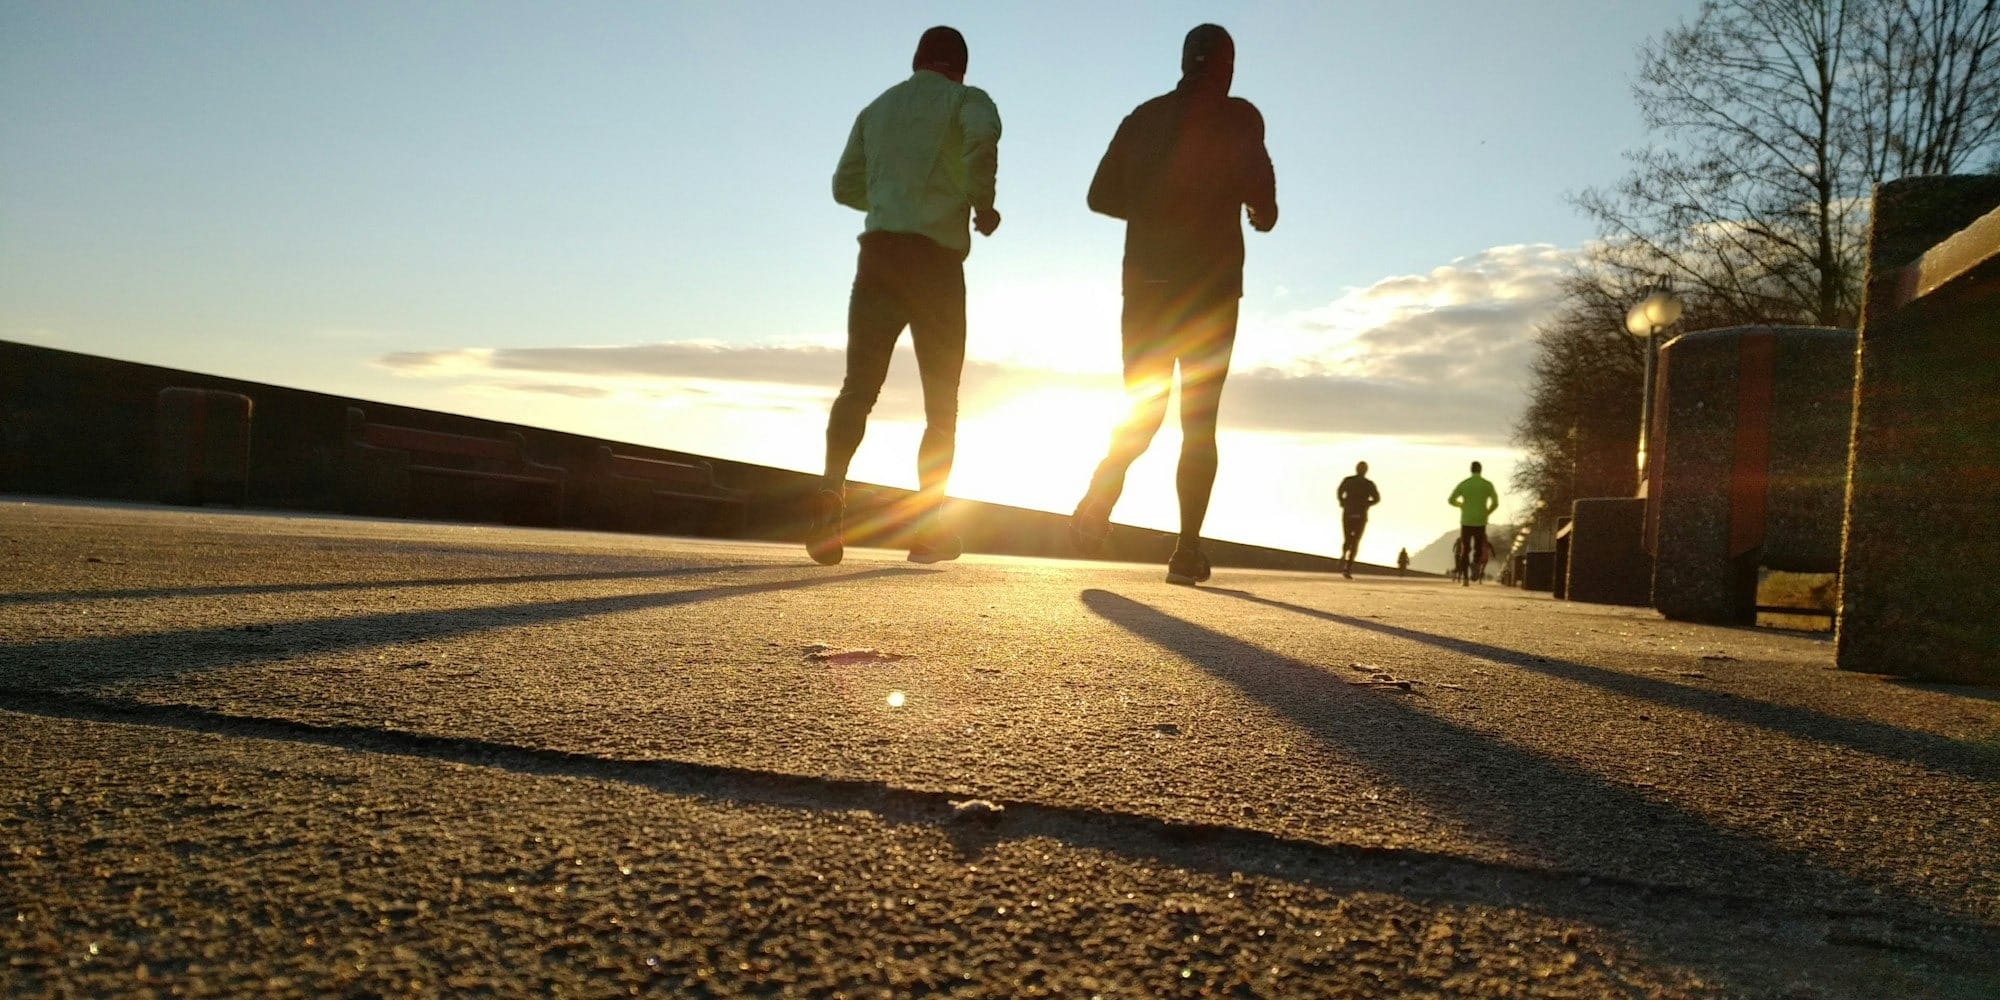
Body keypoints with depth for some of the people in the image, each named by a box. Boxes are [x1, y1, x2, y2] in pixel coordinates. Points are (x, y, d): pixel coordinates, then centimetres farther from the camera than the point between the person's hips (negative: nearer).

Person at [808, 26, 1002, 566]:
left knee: (858, 387, -2)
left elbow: (846, 185, 25)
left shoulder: (878, 108, 23)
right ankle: (928, 523, 0)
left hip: (879, 252, 4)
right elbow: (982, 139, -16)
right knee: (942, 401, 5)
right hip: (936, 258, -3)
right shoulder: (966, 99, 8)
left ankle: (831, 490, -25)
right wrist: (983, 203, -3)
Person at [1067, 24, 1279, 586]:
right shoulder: (1237, 117, 0)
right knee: (1199, 421, 2)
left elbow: (1101, 195, 11)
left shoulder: (1144, 116, 13)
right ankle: (1187, 550, -3)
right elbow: (1257, 186, -15)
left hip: (1146, 282, 3)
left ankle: (1100, 495, -16)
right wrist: (1263, 214, 7)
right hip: (1209, 286, -3)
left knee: (1143, 411, 12)